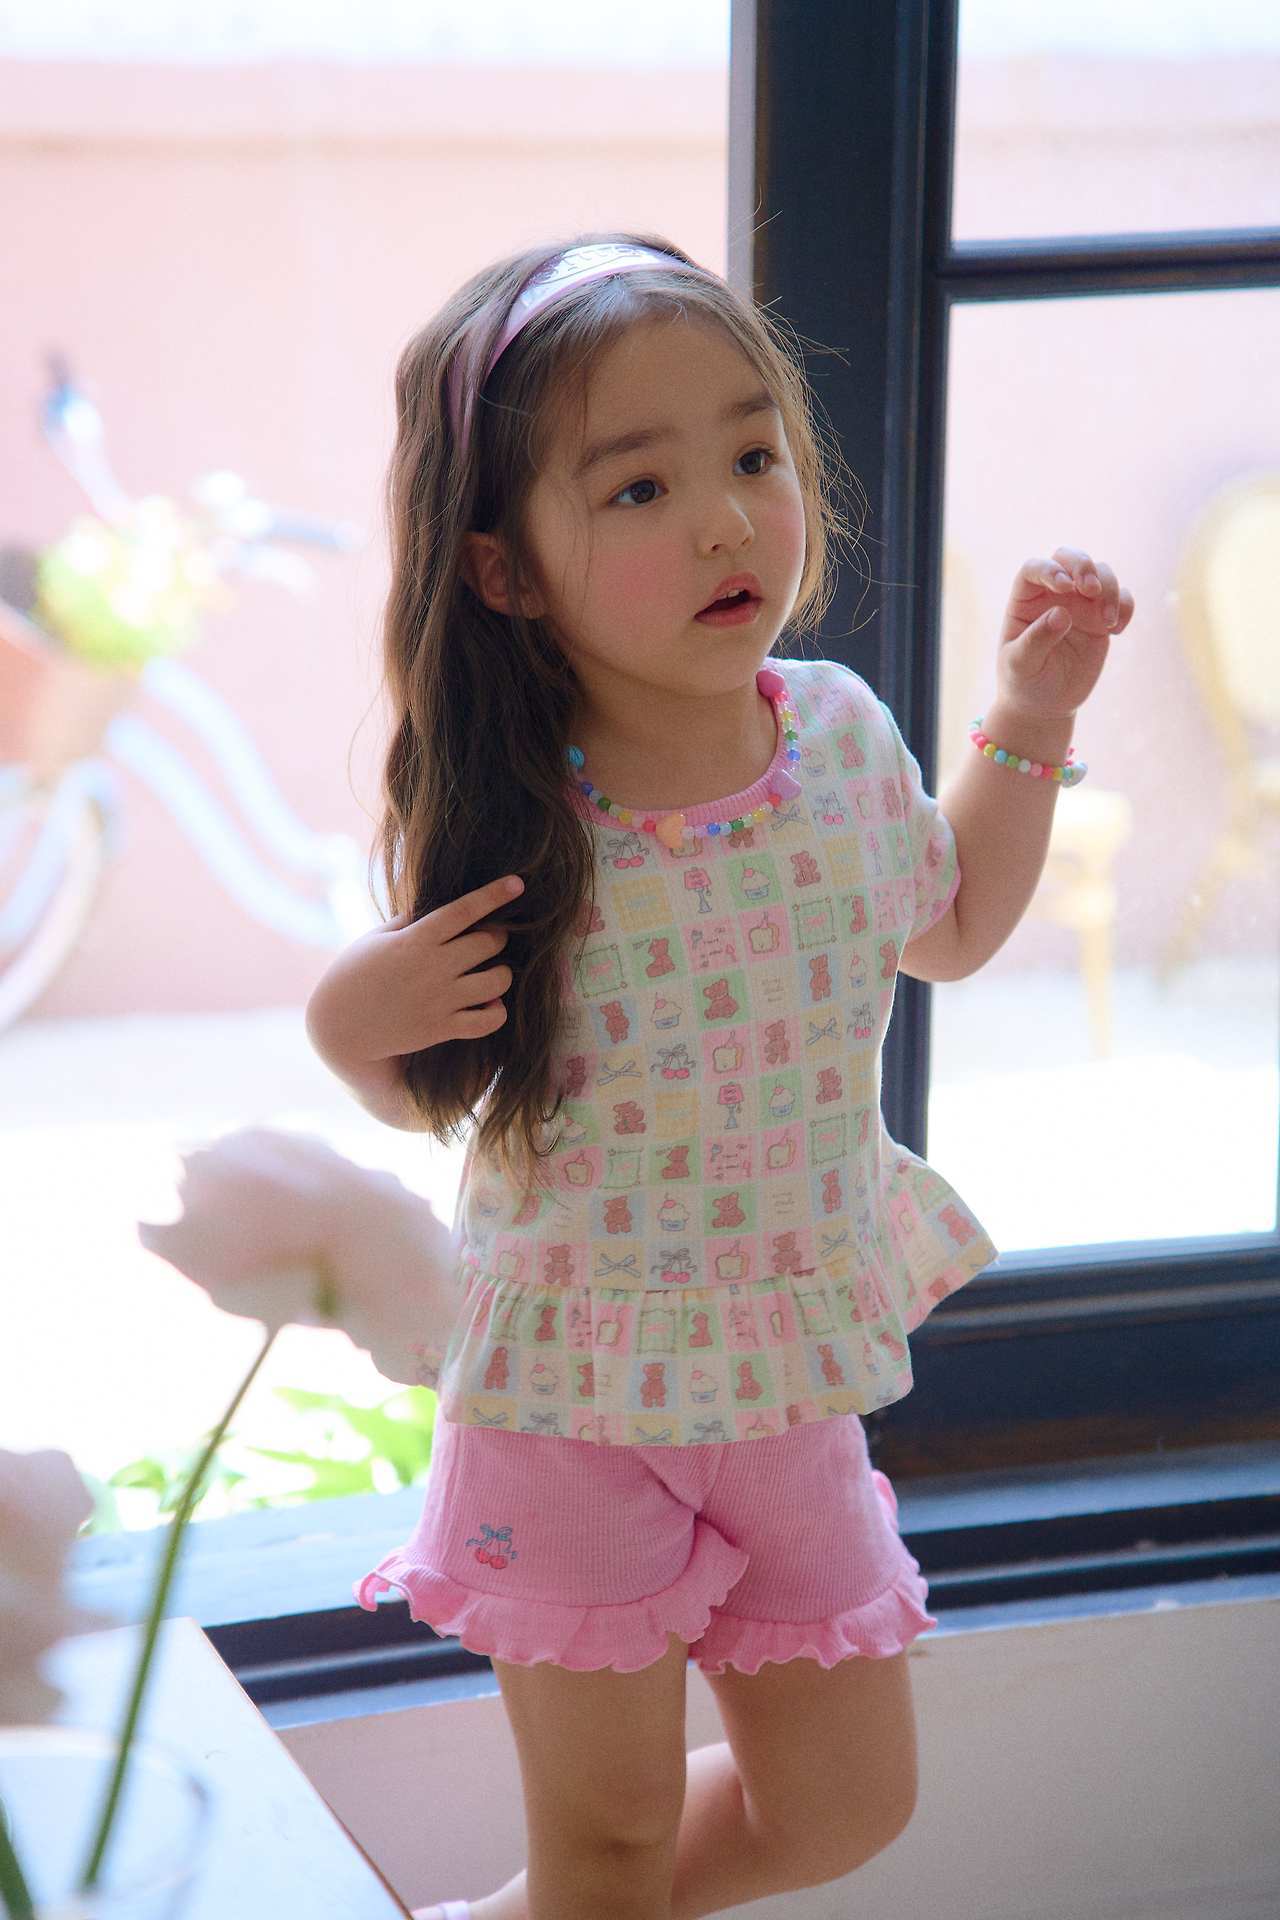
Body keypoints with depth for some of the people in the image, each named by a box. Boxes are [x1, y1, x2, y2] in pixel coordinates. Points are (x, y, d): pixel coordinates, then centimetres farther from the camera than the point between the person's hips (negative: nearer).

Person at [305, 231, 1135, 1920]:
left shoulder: (840, 733, -8)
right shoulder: (496, 831, -20)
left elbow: (947, 927, 13)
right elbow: (431, 1095, -4)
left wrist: (1032, 715, 6)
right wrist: (352, 1023, -26)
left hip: (792, 1382, 5)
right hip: (571, 1399, -4)